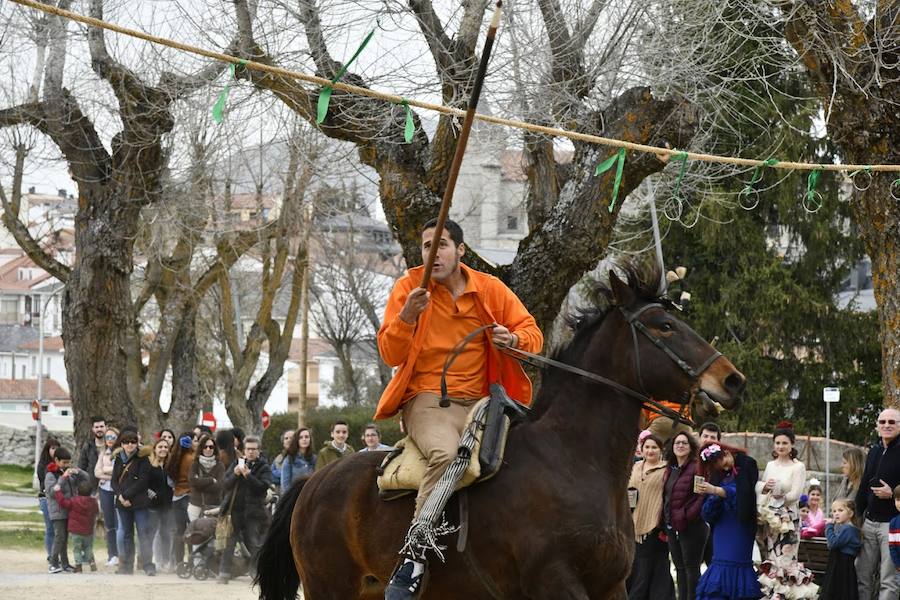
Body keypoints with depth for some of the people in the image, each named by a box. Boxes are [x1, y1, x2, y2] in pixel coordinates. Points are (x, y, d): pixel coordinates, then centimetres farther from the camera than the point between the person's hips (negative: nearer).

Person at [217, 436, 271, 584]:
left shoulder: (264, 468, 3)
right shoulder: (236, 464, 12)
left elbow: (263, 487, -11)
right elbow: (225, 486, 5)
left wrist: (248, 476, -20)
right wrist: (235, 475, -14)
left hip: (253, 512, -2)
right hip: (234, 509, 2)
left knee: (255, 544, -3)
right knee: (228, 544, -2)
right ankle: (224, 573, 0)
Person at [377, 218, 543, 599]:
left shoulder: (490, 289, 11)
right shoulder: (409, 286, 5)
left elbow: (532, 333, 13)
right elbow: (390, 355, 1)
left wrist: (513, 339, -11)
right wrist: (407, 317, -18)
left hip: (478, 402, 4)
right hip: (426, 400, -4)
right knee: (445, 454, -37)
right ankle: (414, 560, -39)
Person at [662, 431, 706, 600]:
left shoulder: (696, 467, -12)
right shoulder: (670, 469, 14)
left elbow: (703, 496, -18)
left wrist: (687, 516, -17)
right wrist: (665, 521, 11)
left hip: (691, 527, -8)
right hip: (672, 526, 8)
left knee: (691, 567, -3)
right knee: (679, 567, 13)